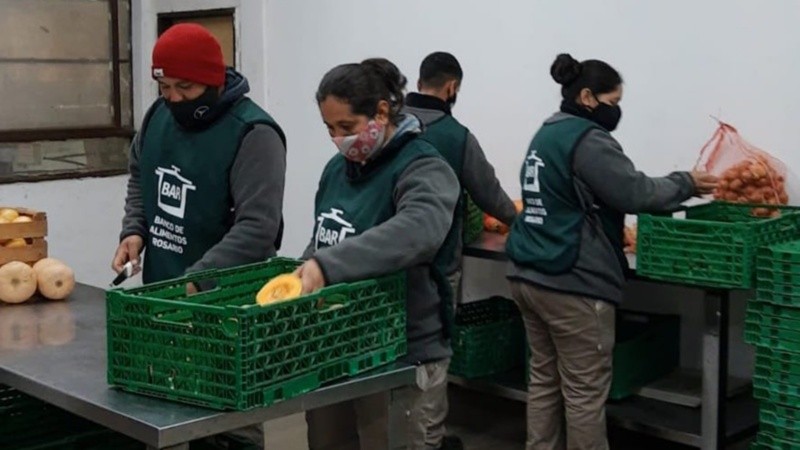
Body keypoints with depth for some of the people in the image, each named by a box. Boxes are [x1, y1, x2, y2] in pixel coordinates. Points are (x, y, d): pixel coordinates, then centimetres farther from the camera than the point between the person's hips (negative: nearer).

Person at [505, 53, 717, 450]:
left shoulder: (545, 135, 16)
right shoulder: (588, 140, -13)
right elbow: (635, 193, -14)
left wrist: (613, 232, 18)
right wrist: (686, 184, 0)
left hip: (529, 276, 9)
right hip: (572, 284, -9)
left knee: (545, 379, 14)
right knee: (585, 391, 1)